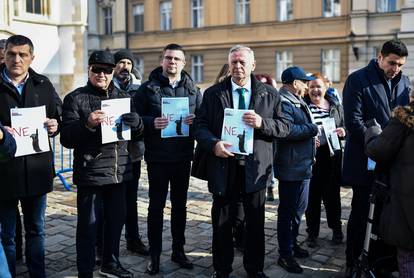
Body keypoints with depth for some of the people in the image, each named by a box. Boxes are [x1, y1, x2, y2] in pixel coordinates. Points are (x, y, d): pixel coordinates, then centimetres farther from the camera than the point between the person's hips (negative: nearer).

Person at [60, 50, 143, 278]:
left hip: (119, 171, 5)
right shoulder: (75, 98, -2)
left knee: (116, 219, 15)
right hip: (89, 172, -4)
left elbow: (137, 131, 14)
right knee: (87, 224, 3)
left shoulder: (123, 97, 12)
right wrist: (87, 124, -26)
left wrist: (135, 122, -9)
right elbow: (66, 139, -8)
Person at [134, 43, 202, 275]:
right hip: (157, 156, -3)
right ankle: (155, 255, 16)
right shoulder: (148, 88, -1)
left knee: (180, 204, 13)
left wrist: (195, 120, -14)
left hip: (183, 156, 3)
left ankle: (178, 250, 27)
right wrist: (151, 123, -22)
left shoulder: (192, 89, 7)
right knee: (156, 206, 5)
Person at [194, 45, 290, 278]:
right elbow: (201, 126, -1)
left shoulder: (270, 94, 4)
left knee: (256, 222, 12)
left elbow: (285, 127, 2)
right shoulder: (213, 93, 2)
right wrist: (214, 144, -20)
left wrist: (262, 123, -17)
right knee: (221, 222, 11)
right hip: (223, 165, 0)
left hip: (255, 167, 0)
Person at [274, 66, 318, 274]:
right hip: (291, 167, -11)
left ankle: (292, 243, 37)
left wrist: (311, 137, 8)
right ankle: (285, 255, 11)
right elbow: (287, 131, -30)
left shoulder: (297, 102, 17)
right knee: (289, 211, -1)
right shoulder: (284, 103, -17)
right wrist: (313, 129, -17)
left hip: (302, 165, 11)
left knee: (299, 208, 21)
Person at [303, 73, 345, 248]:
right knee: (312, 195, 4)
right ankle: (312, 232, 17)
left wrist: (343, 132, -6)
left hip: (332, 156, 2)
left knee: (332, 193, 11)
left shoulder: (336, 106, 9)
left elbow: (346, 127, 16)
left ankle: (336, 229, 28)